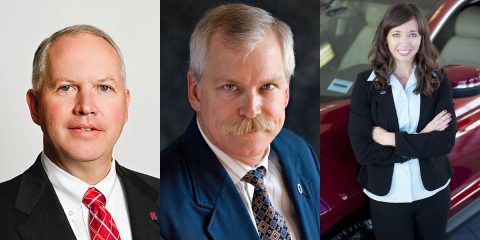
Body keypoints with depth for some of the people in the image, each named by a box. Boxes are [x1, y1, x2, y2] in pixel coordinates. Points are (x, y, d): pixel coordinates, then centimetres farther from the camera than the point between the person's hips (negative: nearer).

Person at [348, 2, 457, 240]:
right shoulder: (366, 83, -10)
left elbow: (446, 140, -13)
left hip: (433, 192, 2)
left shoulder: (438, 80, -4)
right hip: (387, 196, -2)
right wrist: (422, 140, -17)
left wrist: (391, 138, -19)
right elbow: (362, 150, -16)